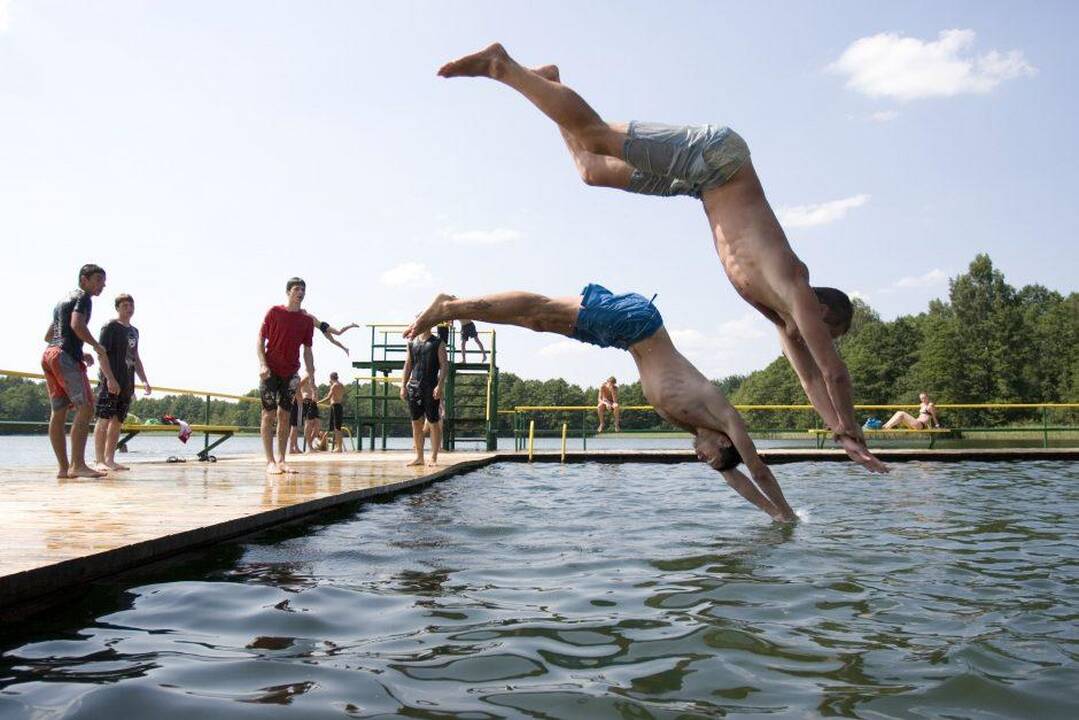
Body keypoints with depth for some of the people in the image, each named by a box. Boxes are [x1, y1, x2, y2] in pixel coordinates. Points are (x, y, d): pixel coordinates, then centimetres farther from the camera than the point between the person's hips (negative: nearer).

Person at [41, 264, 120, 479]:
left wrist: (80, 353, 25)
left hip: (48, 354, 10)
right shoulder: (83, 297, -1)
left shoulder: (64, 300, 28)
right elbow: (77, 325, -19)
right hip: (66, 356, -10)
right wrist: (96, 346, -5)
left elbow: (48, 336, 30)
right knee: (85, 407, -15)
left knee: (59, 412, 6)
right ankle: (78, 464, -23)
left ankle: (63, 467, 6)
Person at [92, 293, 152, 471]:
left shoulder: (134, 331, 19)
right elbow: (101, 353, -12)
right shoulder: (110, 327, -3)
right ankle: (100, 461, -7)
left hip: (127, 383, 7)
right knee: (104, 420, -7)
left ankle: (110, 459, 12)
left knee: (117, 422, 7)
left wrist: (144, 381, 19)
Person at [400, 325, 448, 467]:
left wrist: (440, 385, -15)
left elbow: (444, 365, -5)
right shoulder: (412, 342, 14)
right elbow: (408, 365, 16)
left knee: (434, 423, -2)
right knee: (416, 423, 6)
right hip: (414, 386, 4)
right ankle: (419, 457, 14)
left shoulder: (438, 343, 2)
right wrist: (403, 386, 9)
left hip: (431, 387, -4)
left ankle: (433, 458, 2)